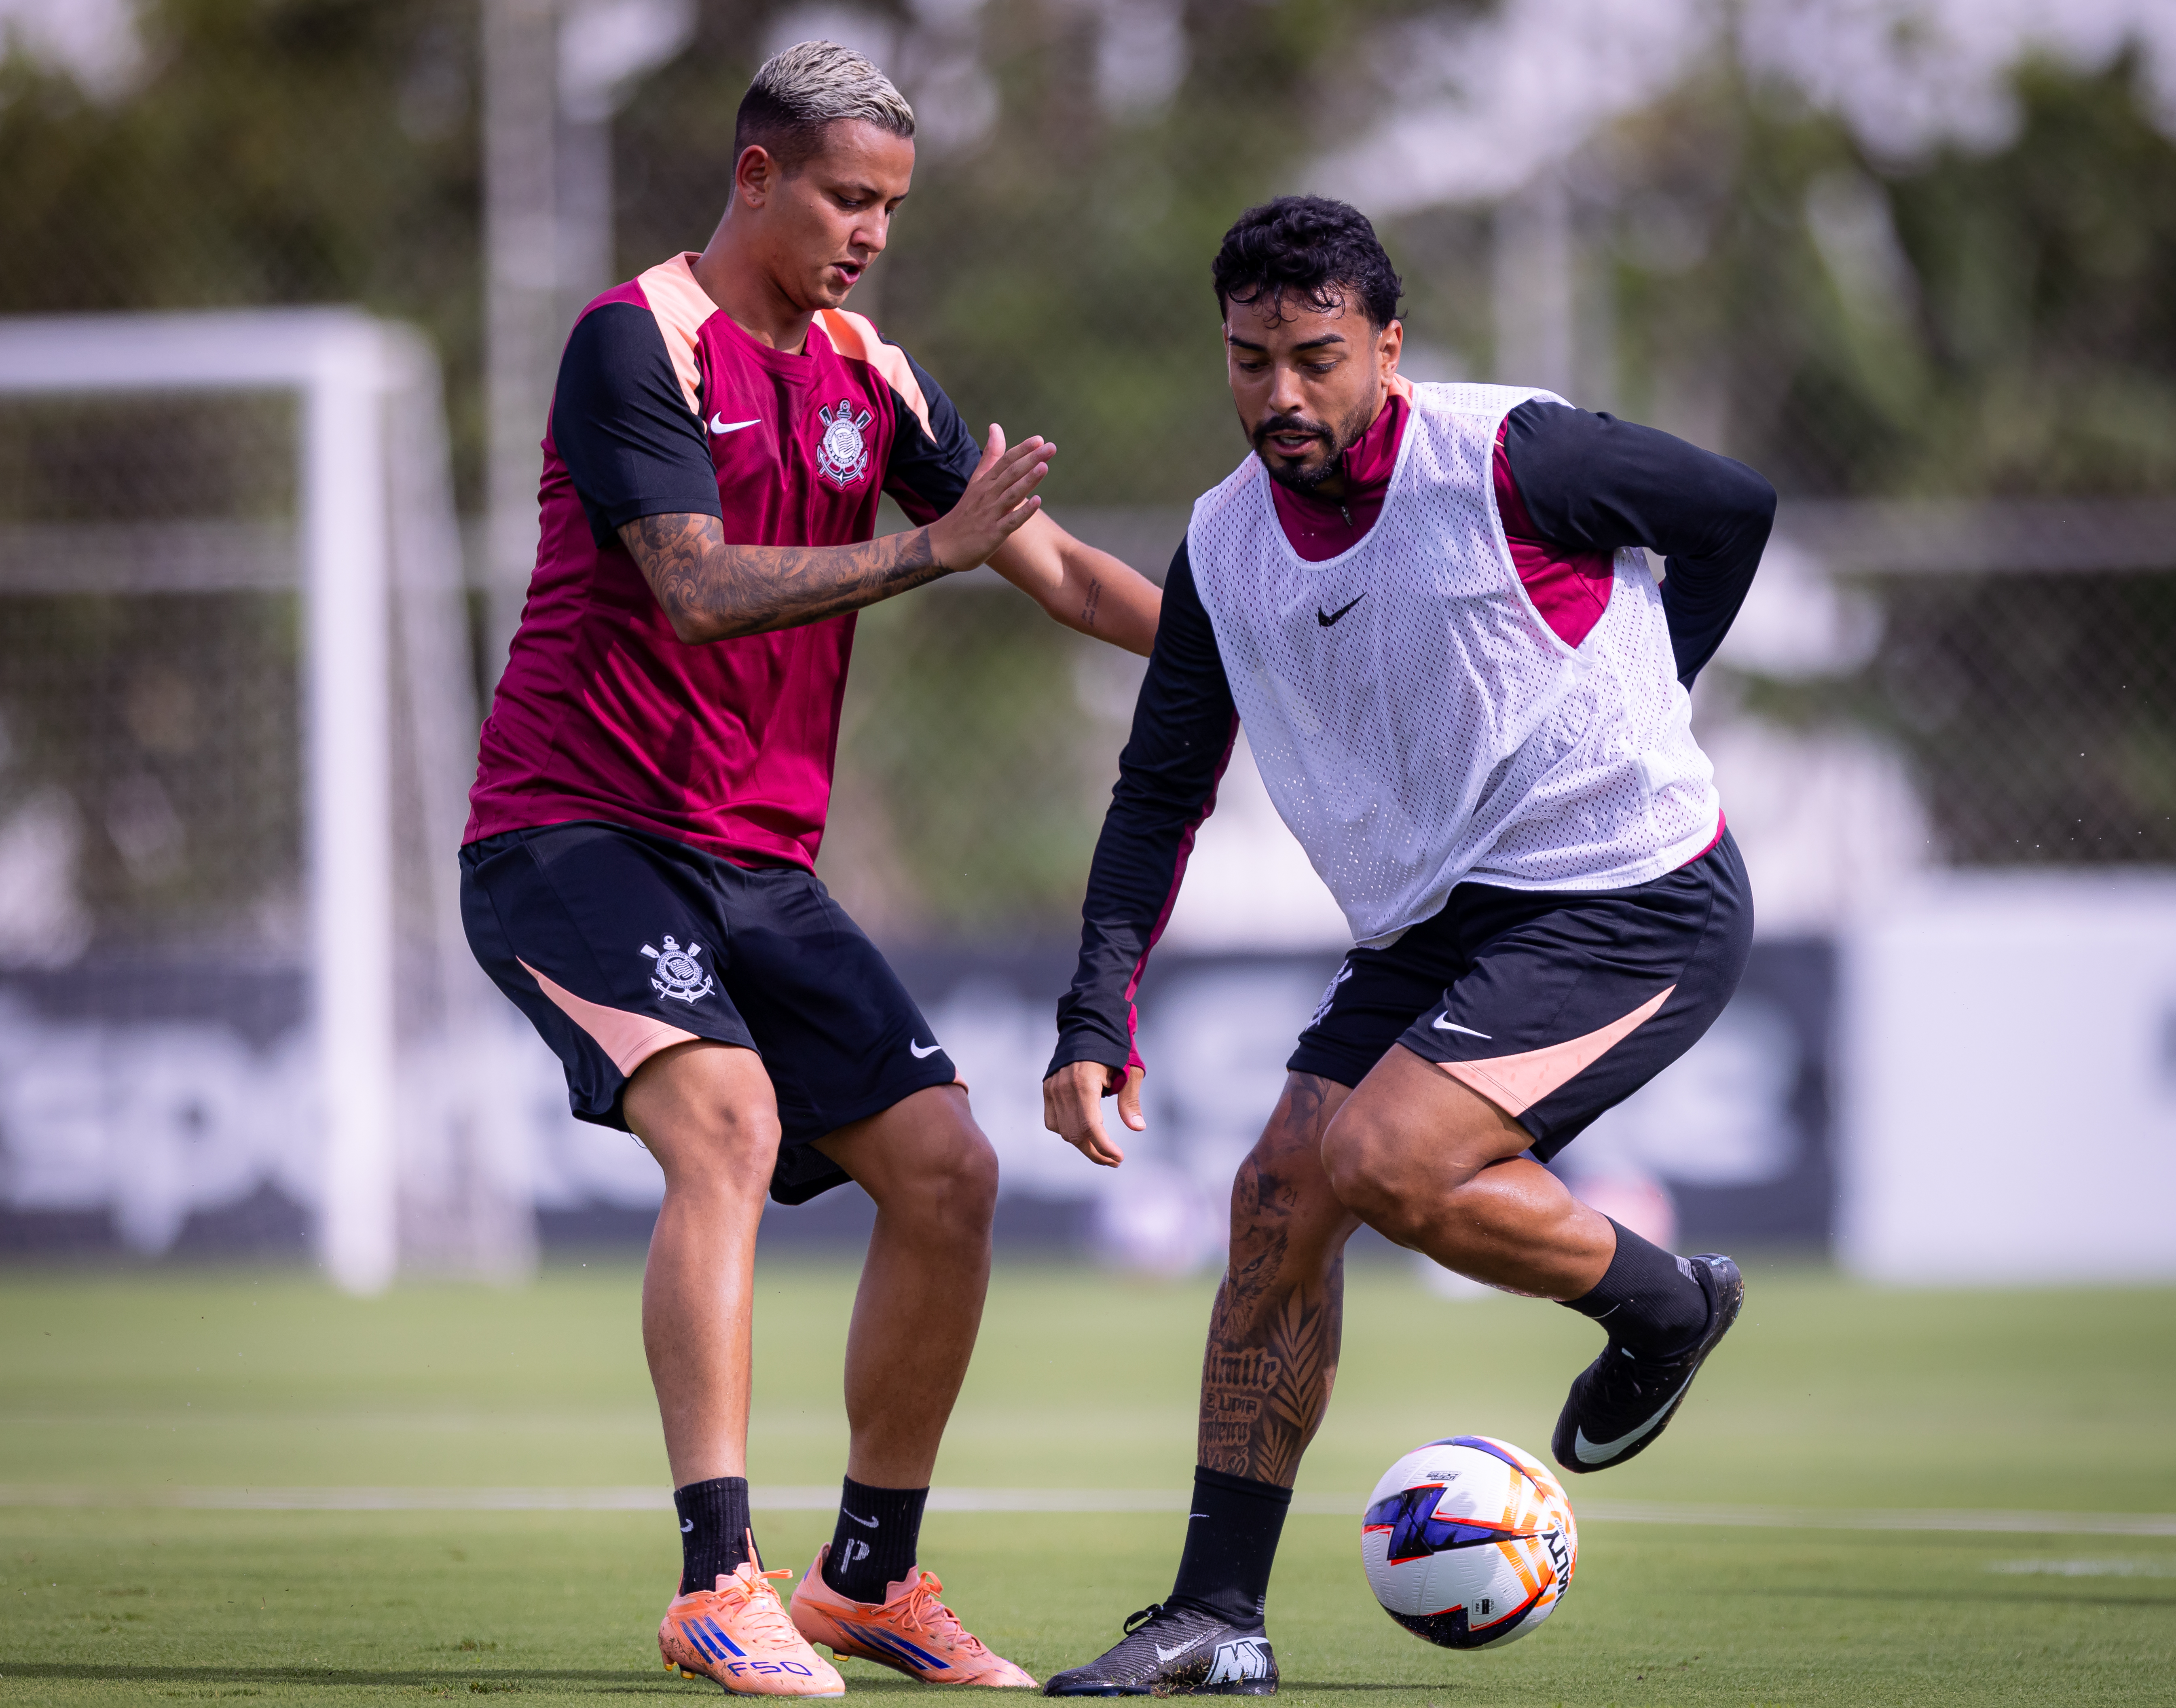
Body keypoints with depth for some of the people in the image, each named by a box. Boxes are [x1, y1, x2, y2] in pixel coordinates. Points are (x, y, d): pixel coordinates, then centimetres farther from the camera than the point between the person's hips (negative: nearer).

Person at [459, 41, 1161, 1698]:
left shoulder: (873, 379, 12)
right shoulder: (638, 340, -9)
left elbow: (1061, 567, 14)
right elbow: (700, 588, -20)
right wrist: (934, 550, -24)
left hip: (759, 870, 7)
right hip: (574, 833, -7)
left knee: (947, 1172, 0)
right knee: (728, 1116, -29)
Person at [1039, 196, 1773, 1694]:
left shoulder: (1508, 460, -16)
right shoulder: (1226, 546, 2)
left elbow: (1736, 511, 0)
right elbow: (1162, 794, 8)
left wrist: (1634, 703, 4)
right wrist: (1099, 1020, -2)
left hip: (1636, 900, -7)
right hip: (1432, 928, 7)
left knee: (1382, 1161, -23)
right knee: (1280, 1193, -4)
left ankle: (1663, 1306, 5)